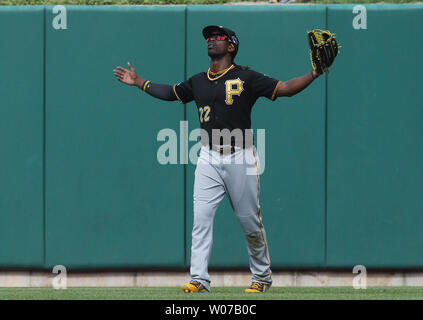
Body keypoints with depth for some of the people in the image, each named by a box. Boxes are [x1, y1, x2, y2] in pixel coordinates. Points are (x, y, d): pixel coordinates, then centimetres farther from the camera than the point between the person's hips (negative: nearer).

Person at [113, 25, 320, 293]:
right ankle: (199, 279, -11)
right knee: (201, 217, -9)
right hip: (209, 160, 4)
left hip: (241, 158, -4)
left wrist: (314, 74, -18)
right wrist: (139, 82, 26)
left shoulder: (246, 78, -2)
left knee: (250, 221, 2)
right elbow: (170, 92, 28)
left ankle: (262, 277, 18)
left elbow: (284, 88, -6)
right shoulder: (198, 82, 12)